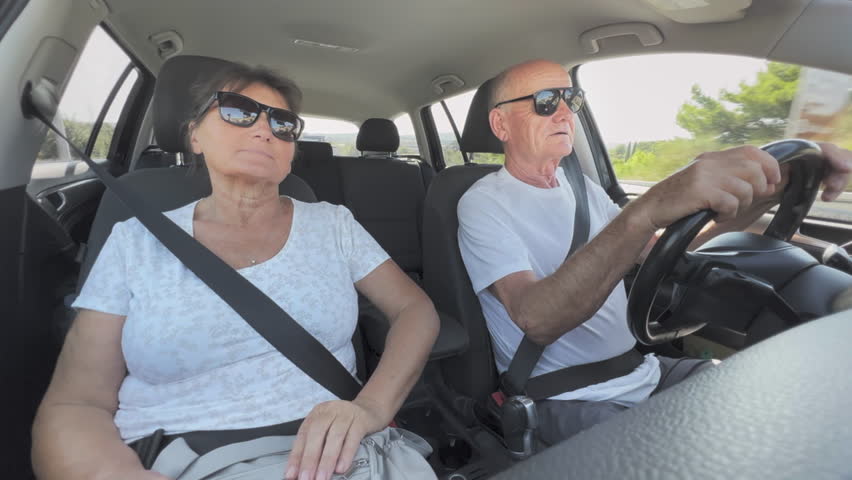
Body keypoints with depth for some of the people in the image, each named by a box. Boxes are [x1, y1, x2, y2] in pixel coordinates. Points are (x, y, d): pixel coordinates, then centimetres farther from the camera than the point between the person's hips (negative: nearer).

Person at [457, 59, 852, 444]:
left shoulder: (583, 189, 11)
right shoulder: (483, 204, -14)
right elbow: (536, 320, -30)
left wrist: (765, 192, -5)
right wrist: (644, 213, -40)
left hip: (642, 371, 7)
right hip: (567, 399, -6)